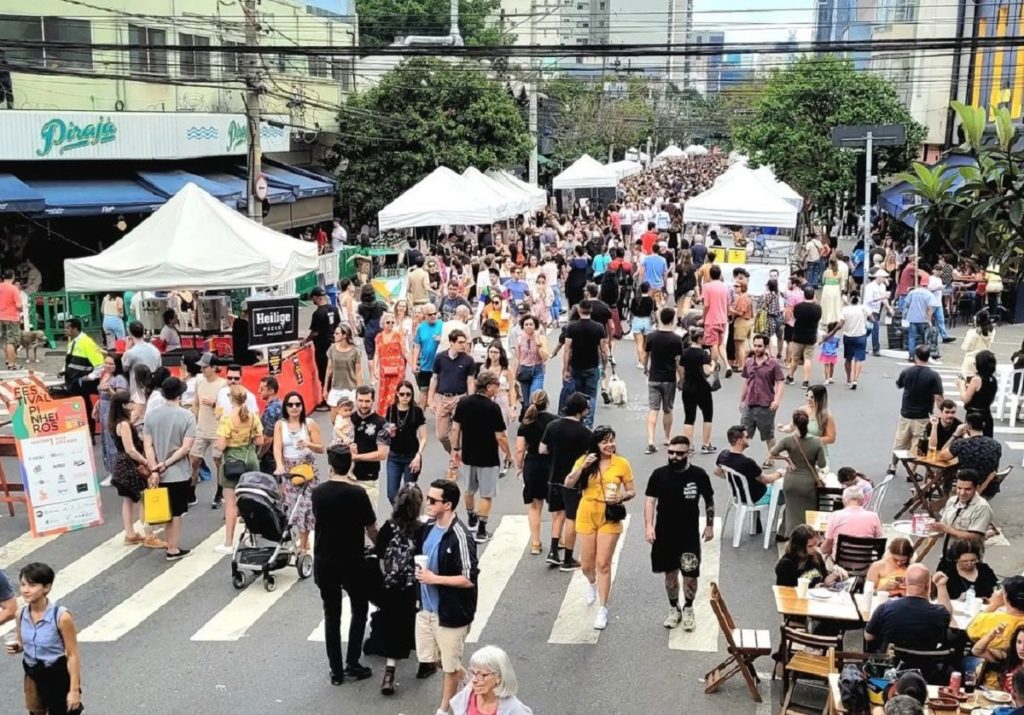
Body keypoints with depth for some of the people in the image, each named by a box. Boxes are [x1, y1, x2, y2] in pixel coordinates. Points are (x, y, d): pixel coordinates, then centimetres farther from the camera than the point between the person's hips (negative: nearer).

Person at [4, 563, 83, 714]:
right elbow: (21, 643, 13)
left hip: (58, 675, -6)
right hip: (33, 674, 6)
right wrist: (16, 647, -12)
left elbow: (73, 655, -17)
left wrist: (74, 690, -16)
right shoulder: (21, 614, -6)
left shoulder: (61, 616, -23)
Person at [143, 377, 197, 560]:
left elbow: (147, 445, -4)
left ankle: (172, 545, 24)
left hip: (159, 474, 4)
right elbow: (186, 447, -17)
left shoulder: (152, 415, 0)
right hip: (178, 473, -4)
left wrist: (154, 470, -6)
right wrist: (166, 464, -13)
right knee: (175, 512, 6)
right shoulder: (187, 416, -11)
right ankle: (173, 549, 11)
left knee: (166, 511, 16)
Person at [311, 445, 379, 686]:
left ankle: (336, 671, 14)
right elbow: (371, 531, -8)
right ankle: (352, 663, 10)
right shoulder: (357, 494, -16)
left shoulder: (317, 493, -5)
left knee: (331, 615, 11)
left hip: (324, 562, 3)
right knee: (359, 610, 16)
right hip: (352, 562, -3)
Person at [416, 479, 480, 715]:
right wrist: (420, 573, 1)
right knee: (427, 657, 19)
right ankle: (465, 677, 43)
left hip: (451, 611, -8)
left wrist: (434, 579, -23)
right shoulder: (428, 527, 0)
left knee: (449, 665, 10)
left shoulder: (460, 537, -23)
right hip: (426, 606, 8)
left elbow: (469, 579, -24)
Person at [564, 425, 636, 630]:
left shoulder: (622, 464, -5)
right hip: (586, 516, 2)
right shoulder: (585, 460, -3)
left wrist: (620, 497, -19)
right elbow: (568, 484, -11)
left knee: (603, 564, -3)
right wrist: (583, 466, -24)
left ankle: (603, 610, 8)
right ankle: (592, 584, 47)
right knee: (587, 565, 11)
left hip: (609, 517, -2)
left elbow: (631, 491, 2)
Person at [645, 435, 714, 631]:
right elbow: (650, 500, -5)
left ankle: (688, 610, 26)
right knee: (670, 573, 13)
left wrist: (710, 525, 6)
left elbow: (709, 500, 5)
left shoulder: (699, 475, -8)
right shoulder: (659, 474, -7)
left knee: (690, 575, 2)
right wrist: (649, 526, -14)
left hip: (690, 535, -1)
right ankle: (674, 609, 31)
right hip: (665, 534, 1)